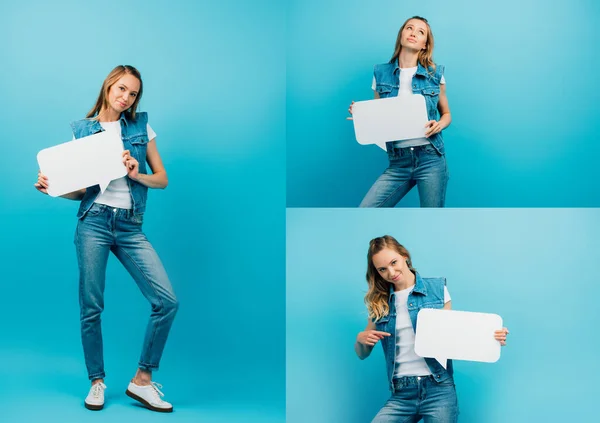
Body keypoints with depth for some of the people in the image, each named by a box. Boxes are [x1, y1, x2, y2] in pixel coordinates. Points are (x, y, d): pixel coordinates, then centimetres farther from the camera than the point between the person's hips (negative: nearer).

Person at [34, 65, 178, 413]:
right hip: (94, 221, -1)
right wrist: (52, 188, -10)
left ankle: (143, 380, 2)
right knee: (91, 307, 1)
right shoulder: (82, 130, 8)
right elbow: (79, 190, 9)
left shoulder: (141, 126, 9)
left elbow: (163, 179, 9)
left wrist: (137, 175, -10)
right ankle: (97, 381, 21)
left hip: (130, 226, 1)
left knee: (167, 301, -12)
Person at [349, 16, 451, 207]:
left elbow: (446, 114, 15)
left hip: (431, 158, -1)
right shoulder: (381, 73, 6)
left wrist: (439, 125, -8)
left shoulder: (434, 74, 4)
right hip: (398, 162, 1)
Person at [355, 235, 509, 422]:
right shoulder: (379, 303, 9)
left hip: (438, 389, -2)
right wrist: (360, 338, -6)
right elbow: (362, 354, 17)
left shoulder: (437, 288, 4)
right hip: (401, 393, 2)